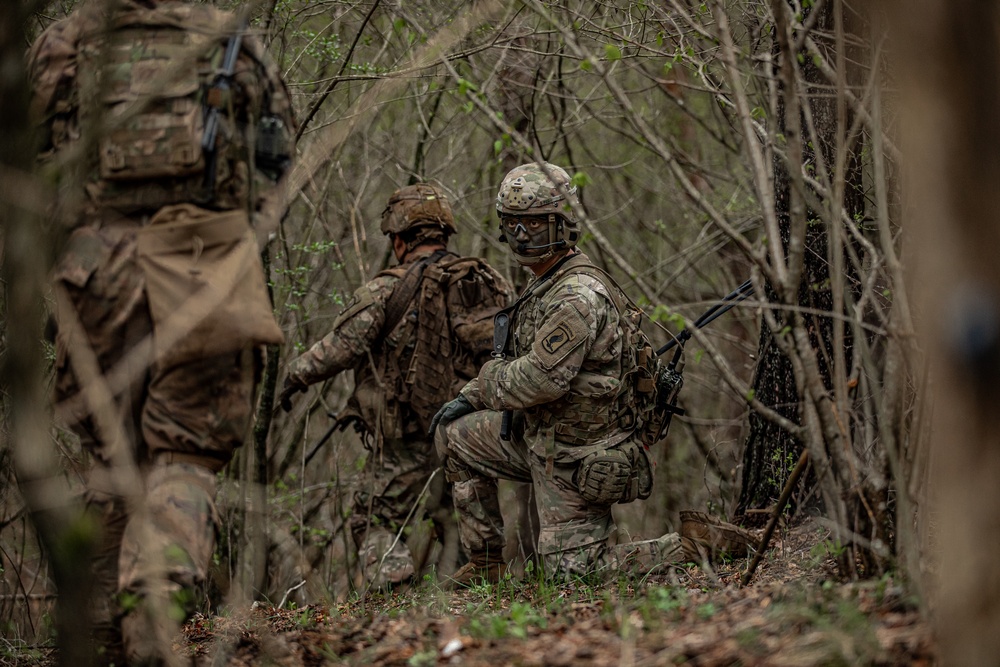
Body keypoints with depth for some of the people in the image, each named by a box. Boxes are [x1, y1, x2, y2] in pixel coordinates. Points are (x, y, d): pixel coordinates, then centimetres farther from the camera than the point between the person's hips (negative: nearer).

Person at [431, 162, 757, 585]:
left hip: (577, 461, -10)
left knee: (573, 573, -3)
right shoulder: (546, 285, 9)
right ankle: (485, 563, 20)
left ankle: (698, 542, 0)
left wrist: (489, 379, -9)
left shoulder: (577, 296, -25)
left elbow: (540, 379, -29)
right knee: (455, 435, 14)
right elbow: (518, 359, 21)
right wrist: (470, 398, 9)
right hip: (543, 437, 10)